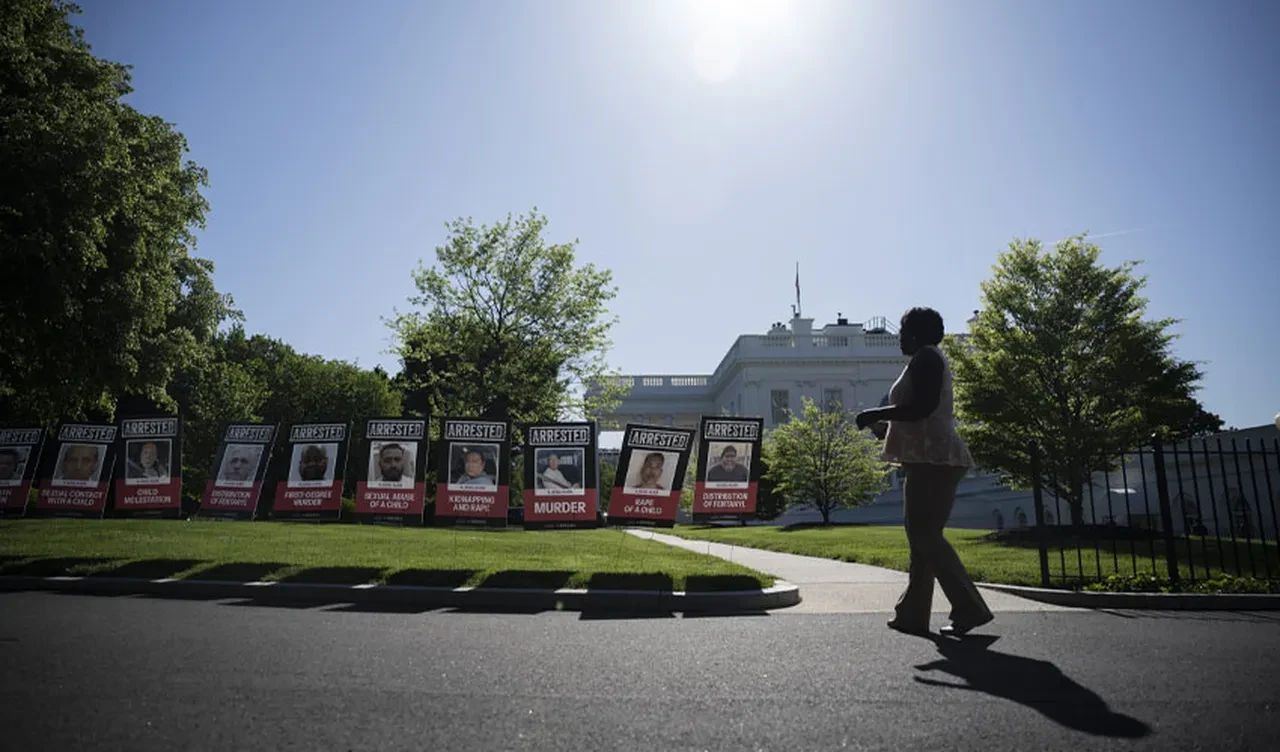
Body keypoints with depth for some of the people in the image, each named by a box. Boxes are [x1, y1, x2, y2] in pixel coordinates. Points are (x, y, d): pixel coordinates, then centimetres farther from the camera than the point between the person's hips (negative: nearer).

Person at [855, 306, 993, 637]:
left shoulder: (926, 357, -8)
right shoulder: (928, 360, 23)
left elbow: (923, 406, -21)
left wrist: (875, 414, -13)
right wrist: (886, 425, 26)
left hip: (934, 458, -11)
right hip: (932, 459, 11)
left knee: (926, 536, -10)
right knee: (921, 535, 9)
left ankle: (971, 609, -7)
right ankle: (912, 613, 13)